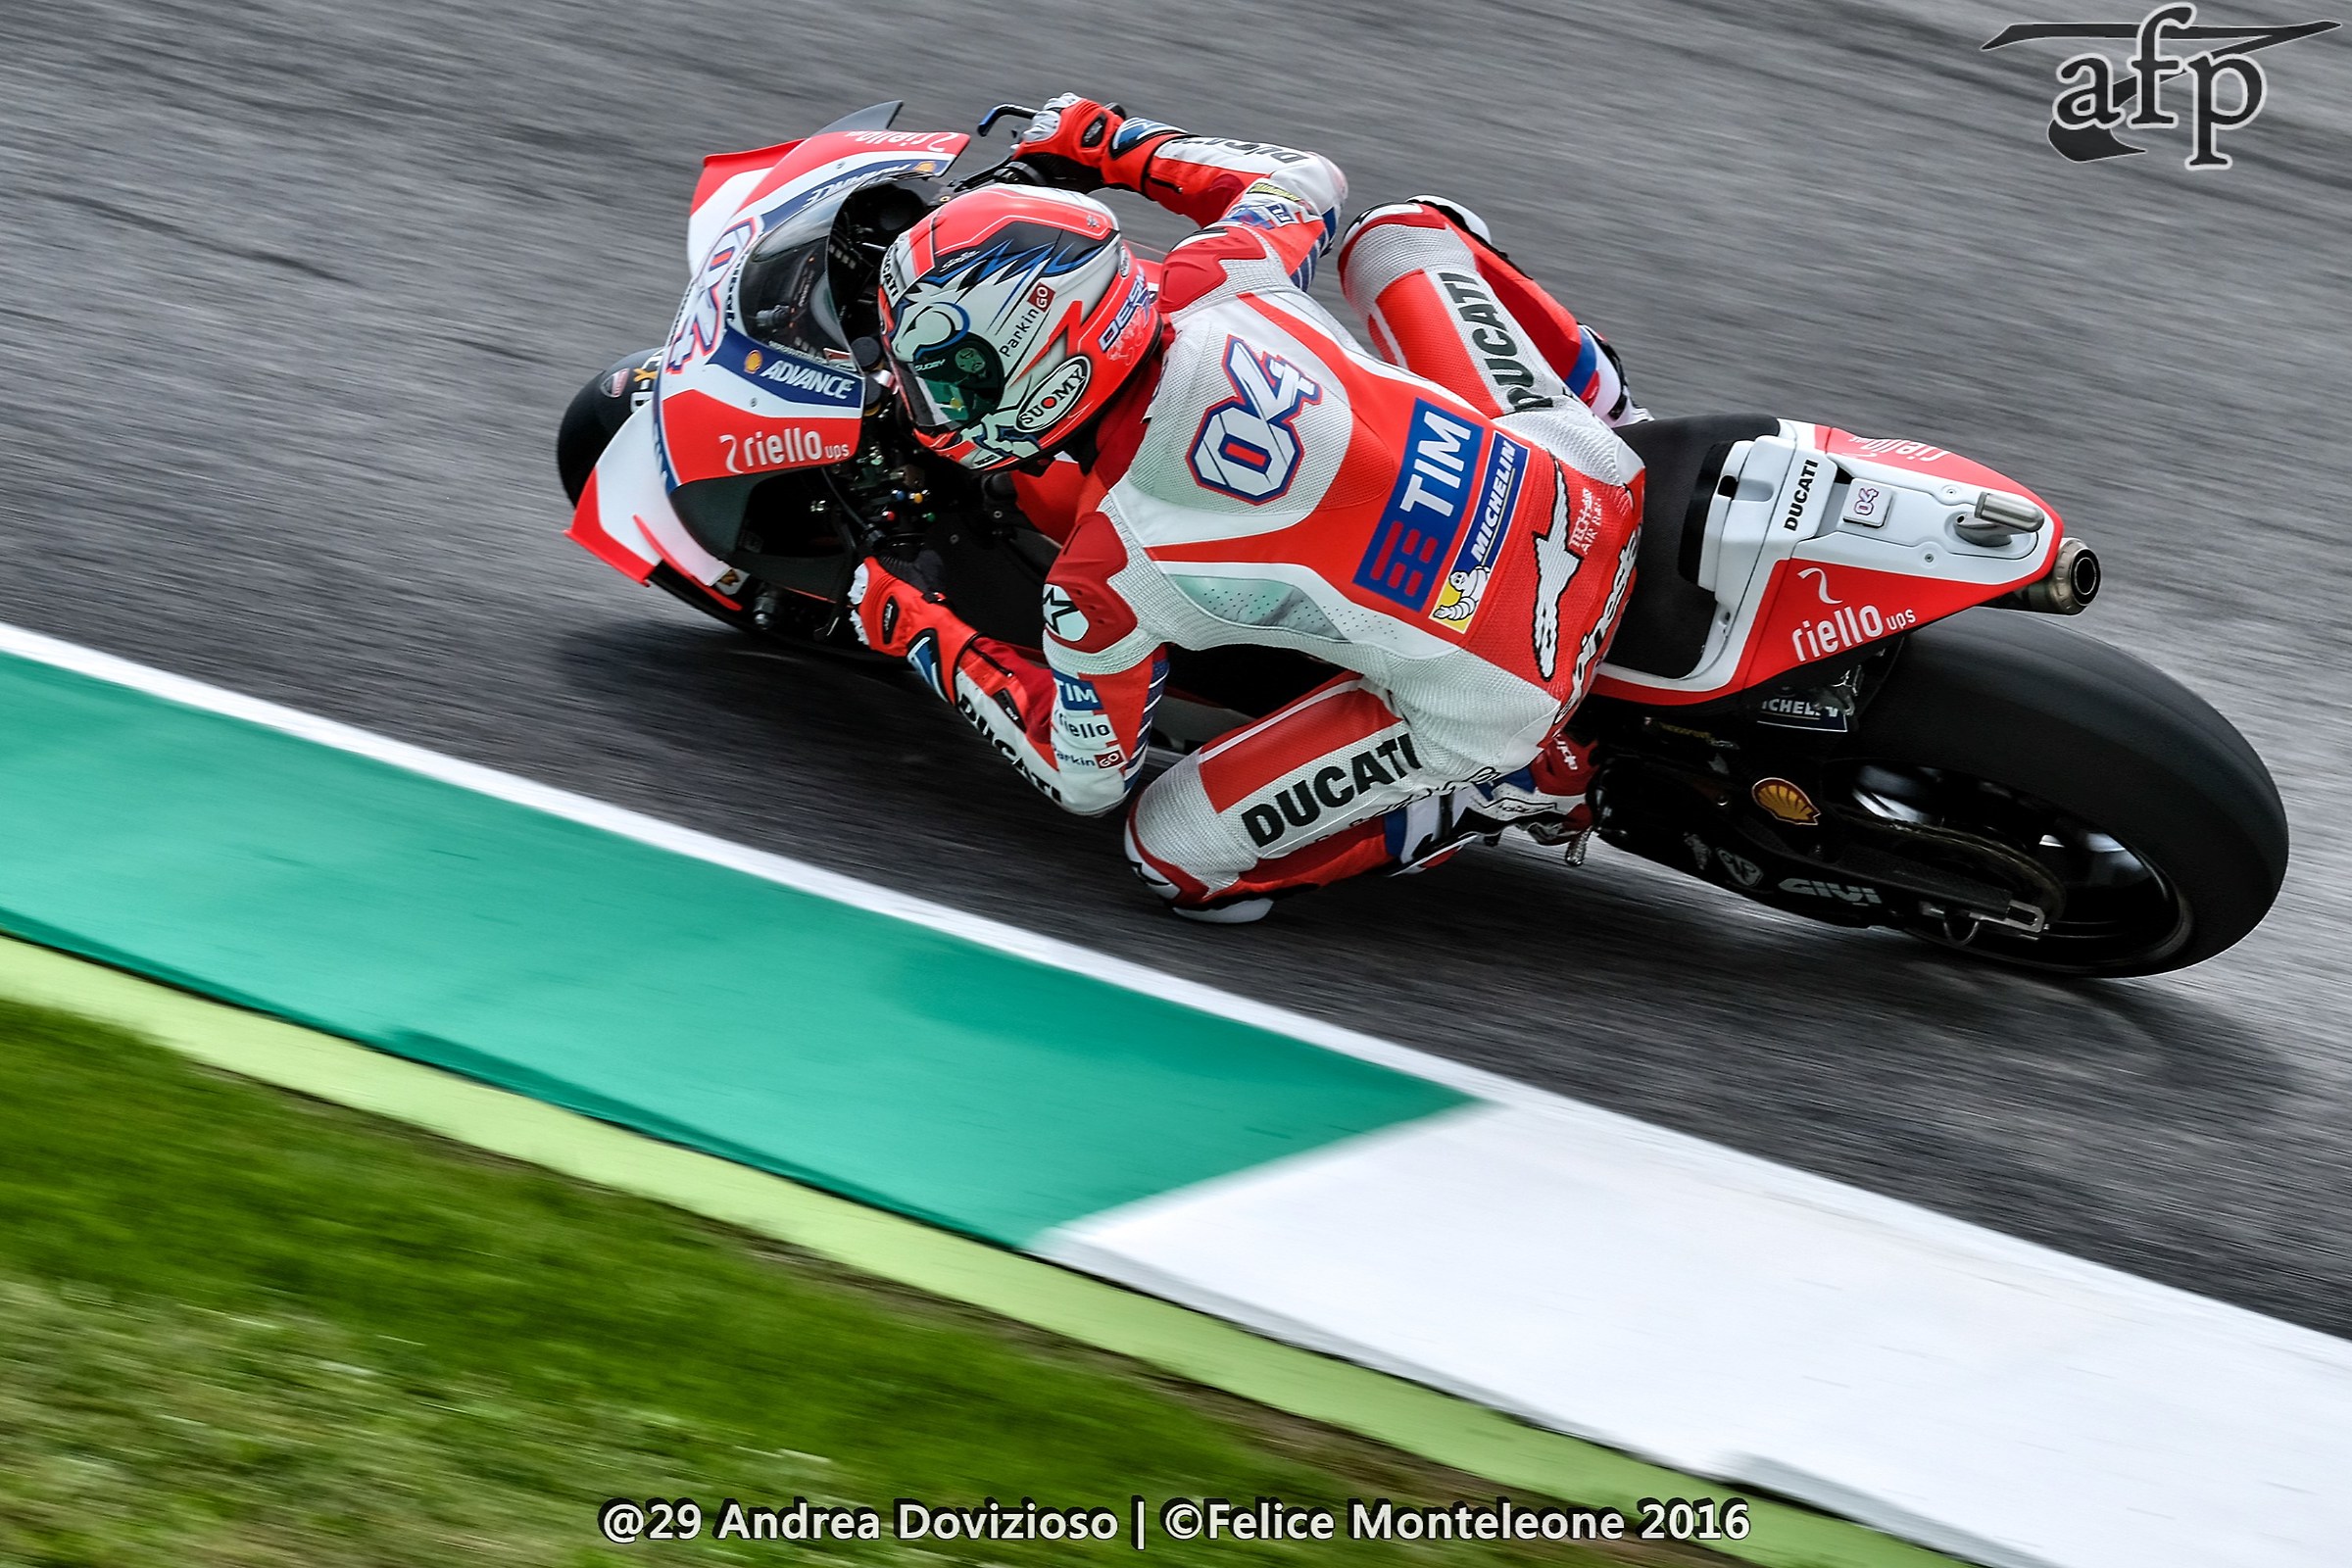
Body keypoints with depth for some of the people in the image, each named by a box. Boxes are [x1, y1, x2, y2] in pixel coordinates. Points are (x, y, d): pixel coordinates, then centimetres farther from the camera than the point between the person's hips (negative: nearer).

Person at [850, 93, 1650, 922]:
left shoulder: (1106, 572, -19)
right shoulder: (1204, 286, -9)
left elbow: (1084, 775, 0)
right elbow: (1308, 182, 17)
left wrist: (917, 632, 10)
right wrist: (1110, 143, 26)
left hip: (1494, 697, -6)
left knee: (1175, 855, 7)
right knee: (1400, 232, 25)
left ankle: (1516, 785, 6)